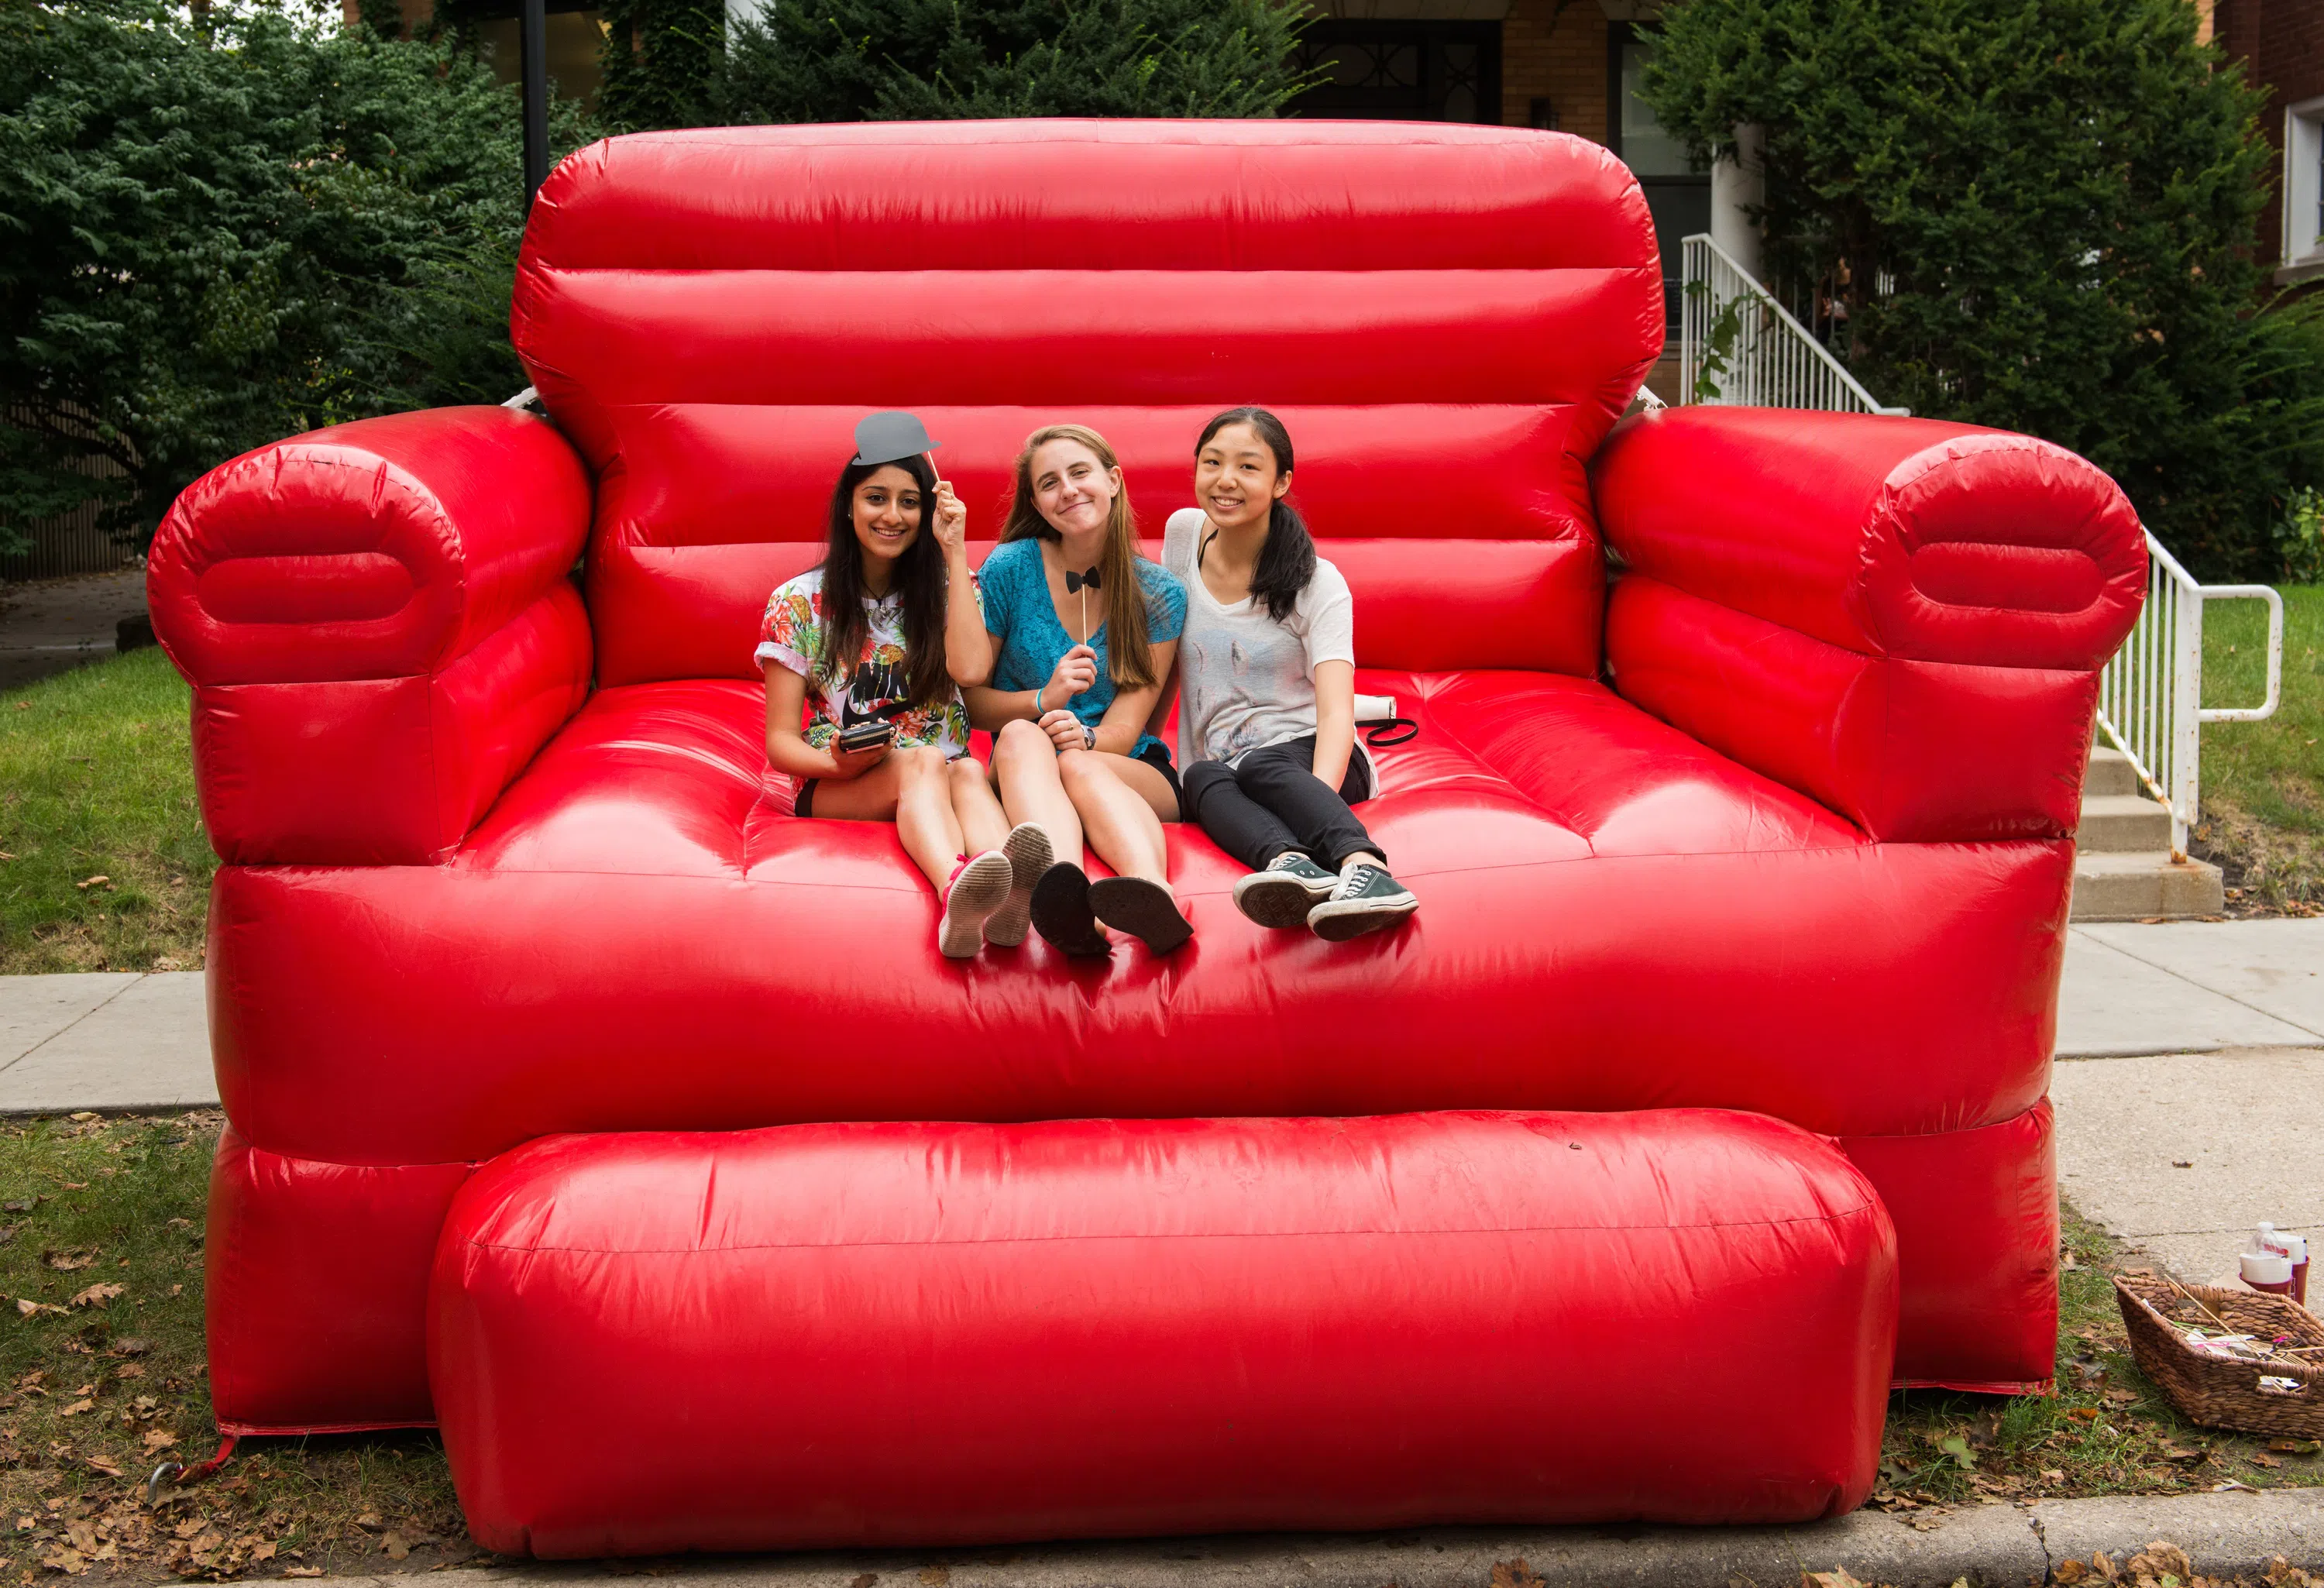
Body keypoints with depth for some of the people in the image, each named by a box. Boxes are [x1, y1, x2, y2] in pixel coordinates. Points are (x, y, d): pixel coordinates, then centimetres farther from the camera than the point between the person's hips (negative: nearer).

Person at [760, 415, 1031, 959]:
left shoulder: (942, 592, 13)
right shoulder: (800, 601, 5)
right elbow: (780, 741, 1)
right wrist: (838, 763, -22)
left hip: (939, 786, 2)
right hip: (836, 790, -2)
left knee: (970, 772, -34)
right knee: (923, 760, -35)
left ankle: (1011, 887, -68)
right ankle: (957, 888, -69)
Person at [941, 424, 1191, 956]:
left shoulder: (1159, 595, 4)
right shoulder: (1011, 568, 4)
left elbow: (1127, 725, -3)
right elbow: (969, 680, 2)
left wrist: (1086, 737, -24)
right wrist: (1044, 700, -14)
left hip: (1134, 775, 0)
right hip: (1024, 772, 0)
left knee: (1078, 764, -35)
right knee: (1023, 736, -34)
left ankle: (1152, 892, -68)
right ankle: (1062, 888, -65)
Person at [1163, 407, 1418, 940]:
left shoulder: (1317, 584, -7)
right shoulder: (1183, 533, 6)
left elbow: (1336, 709, -21)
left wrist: (1319, 794, -40)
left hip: (1307, 758, -3)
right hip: (1221, 768, 3)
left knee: (1260, 767, -37)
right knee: (1202, 778, -32)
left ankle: (1364, 868, -64)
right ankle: (1290, 864, -61)